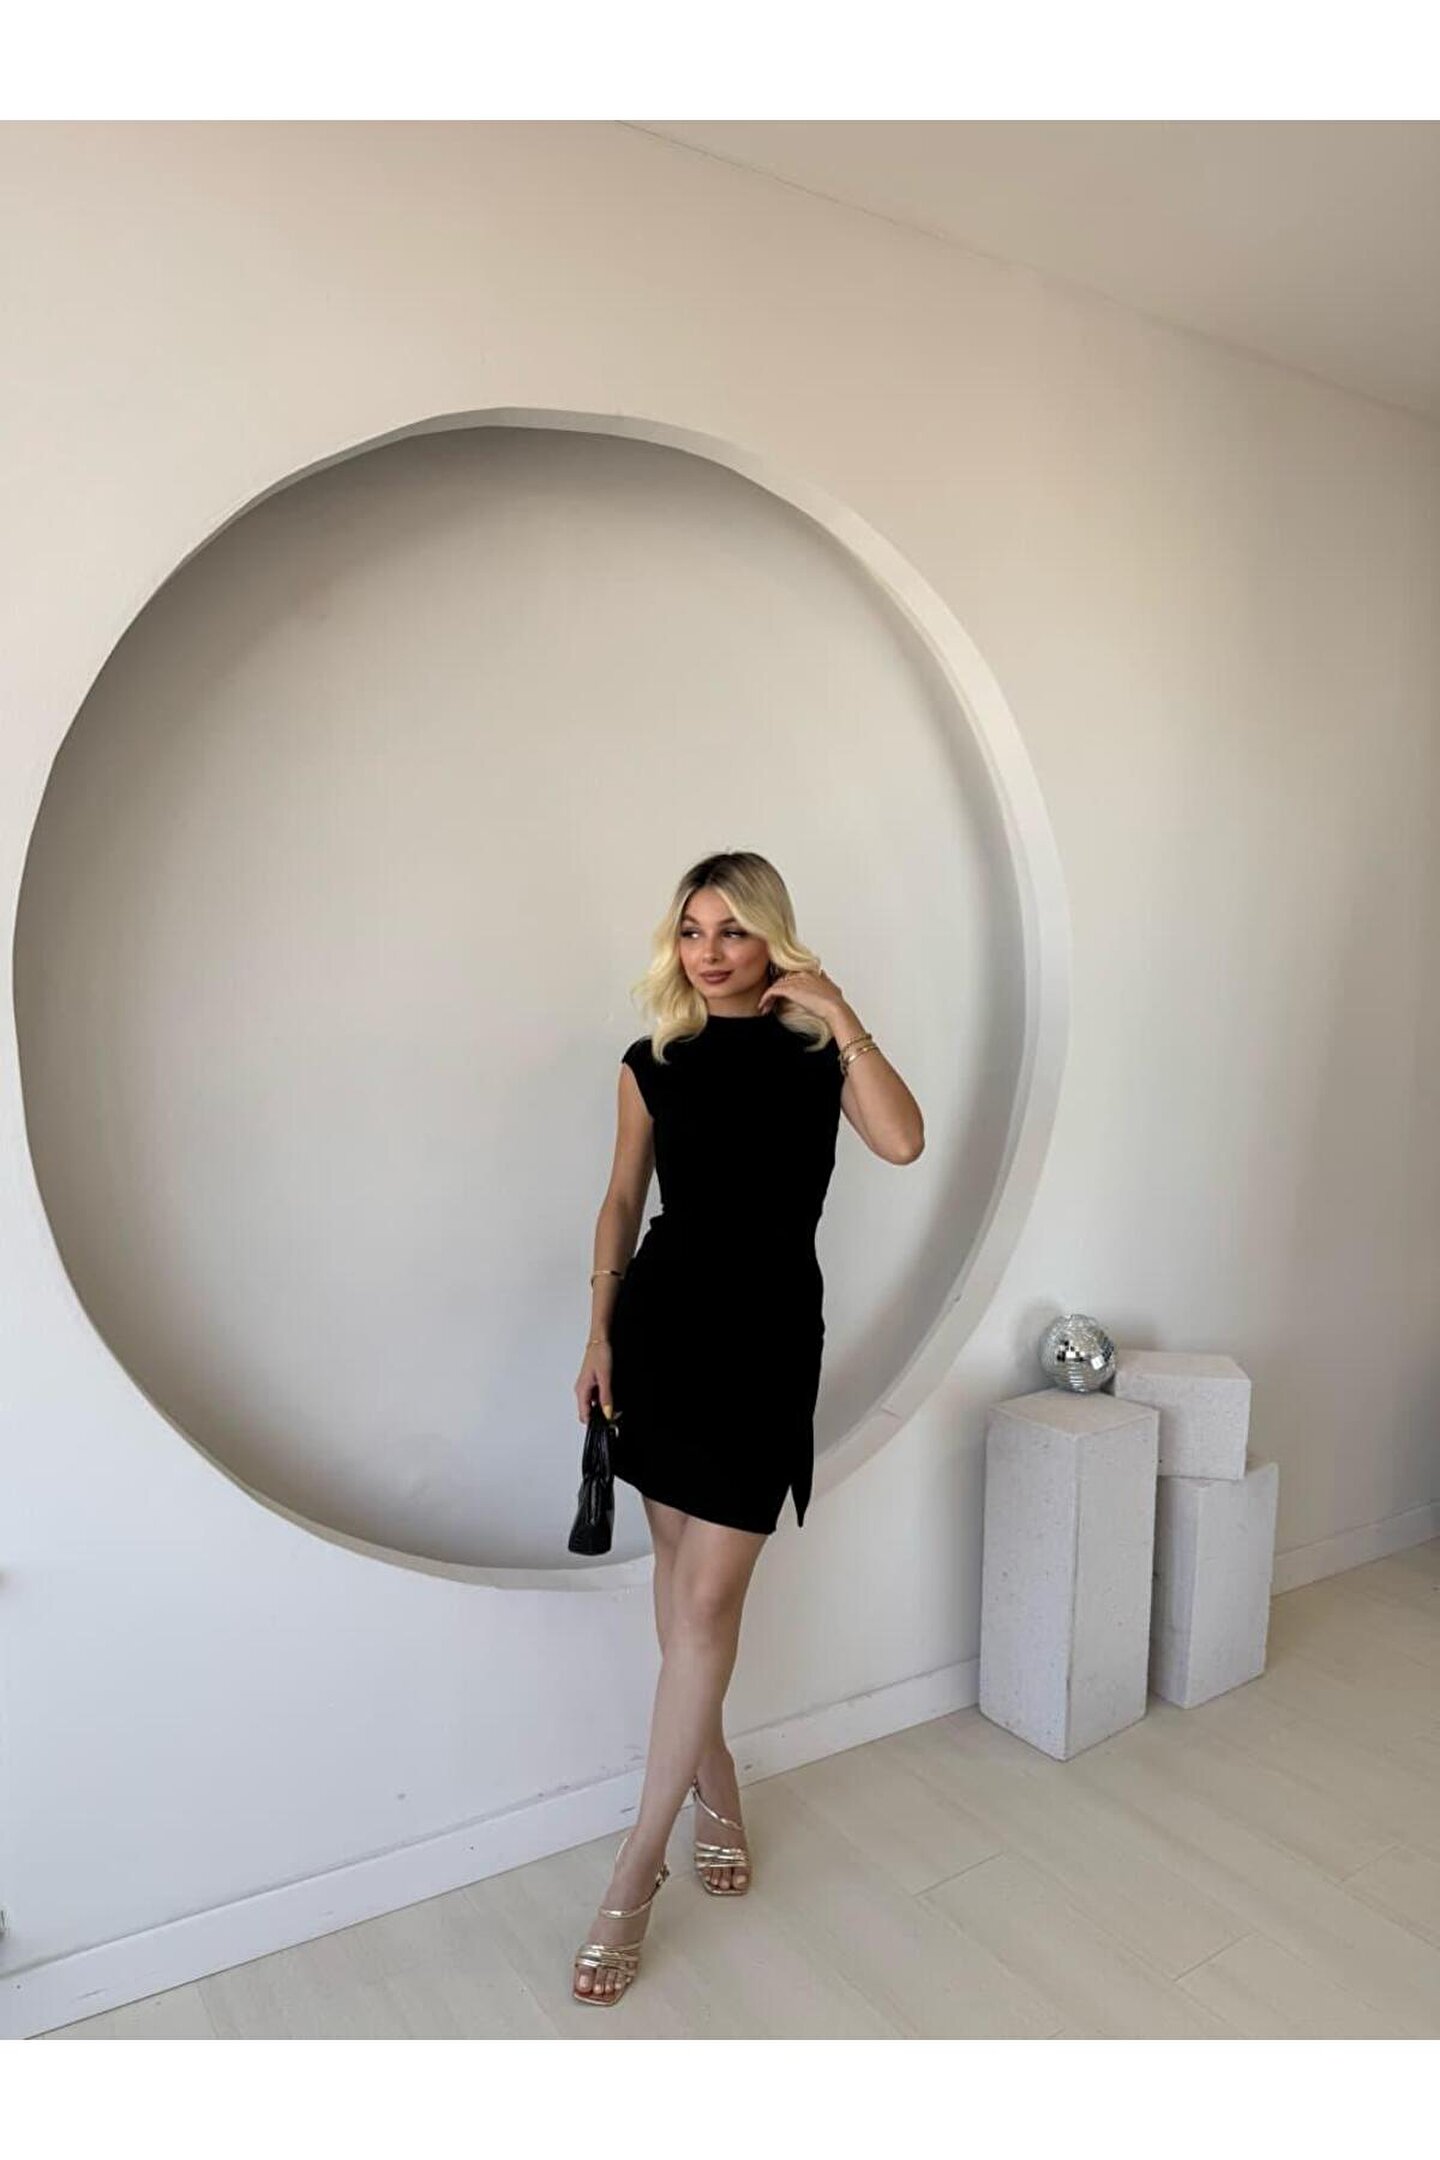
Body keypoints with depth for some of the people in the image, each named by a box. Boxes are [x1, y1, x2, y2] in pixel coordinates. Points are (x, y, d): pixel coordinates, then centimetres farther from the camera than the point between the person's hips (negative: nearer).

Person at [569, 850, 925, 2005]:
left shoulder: (818, 1050, -1)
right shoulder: (656, 1062, 4)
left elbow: (903, 1141, -18)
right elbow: (623, 1200, 10)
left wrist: (841, 1014, -19)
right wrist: (599, 1333, 6)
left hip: (767, 1333, -2)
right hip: (662, 1319, 3)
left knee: (708, 1597, -3)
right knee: (682, 1573, 13)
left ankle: (635, 1874, 10)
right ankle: (714, 1784, 36)